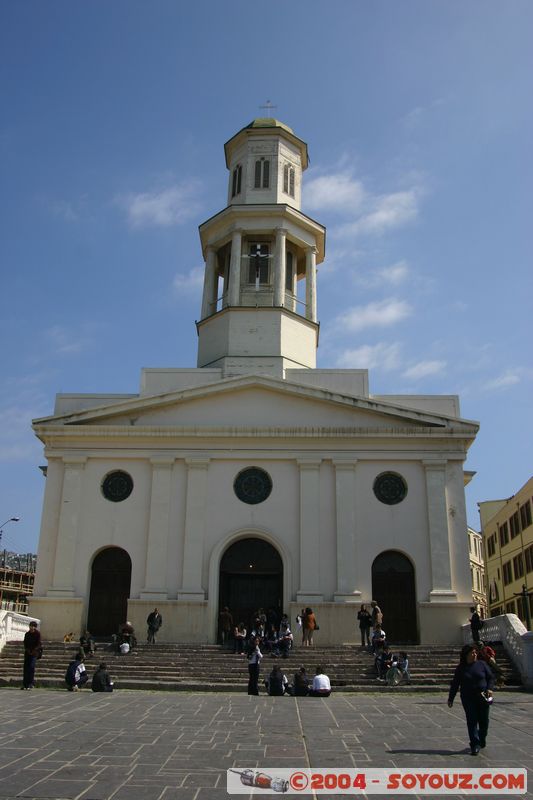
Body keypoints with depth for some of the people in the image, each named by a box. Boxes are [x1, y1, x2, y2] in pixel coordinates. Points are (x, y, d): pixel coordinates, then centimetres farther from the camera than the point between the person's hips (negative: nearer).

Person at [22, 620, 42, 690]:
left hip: (35, 652, -4)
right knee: (25, 667, 0)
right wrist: (27, 650, -4)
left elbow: (38, 644, -5)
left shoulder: (37, 634, -4)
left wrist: (33, 651, -12)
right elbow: (25, 643, 9)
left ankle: (31, 684, -12)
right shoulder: (27, 634, 8)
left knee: (31, 666, -14)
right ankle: (25, 684, 5)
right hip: (27, 652, 4)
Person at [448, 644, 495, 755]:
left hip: (483, 698, 1)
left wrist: (489, 688, -11)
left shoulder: (482, 664, 1)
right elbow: (455, 684, 4)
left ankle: (482, 739, 36)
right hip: (468, 699, -1)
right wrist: (450, 699, 4)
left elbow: (491, 677, 7)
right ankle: (475, 745, 0)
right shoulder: (460, 668, 0)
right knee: (472, 721, -5)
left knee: (484, 720, 9)